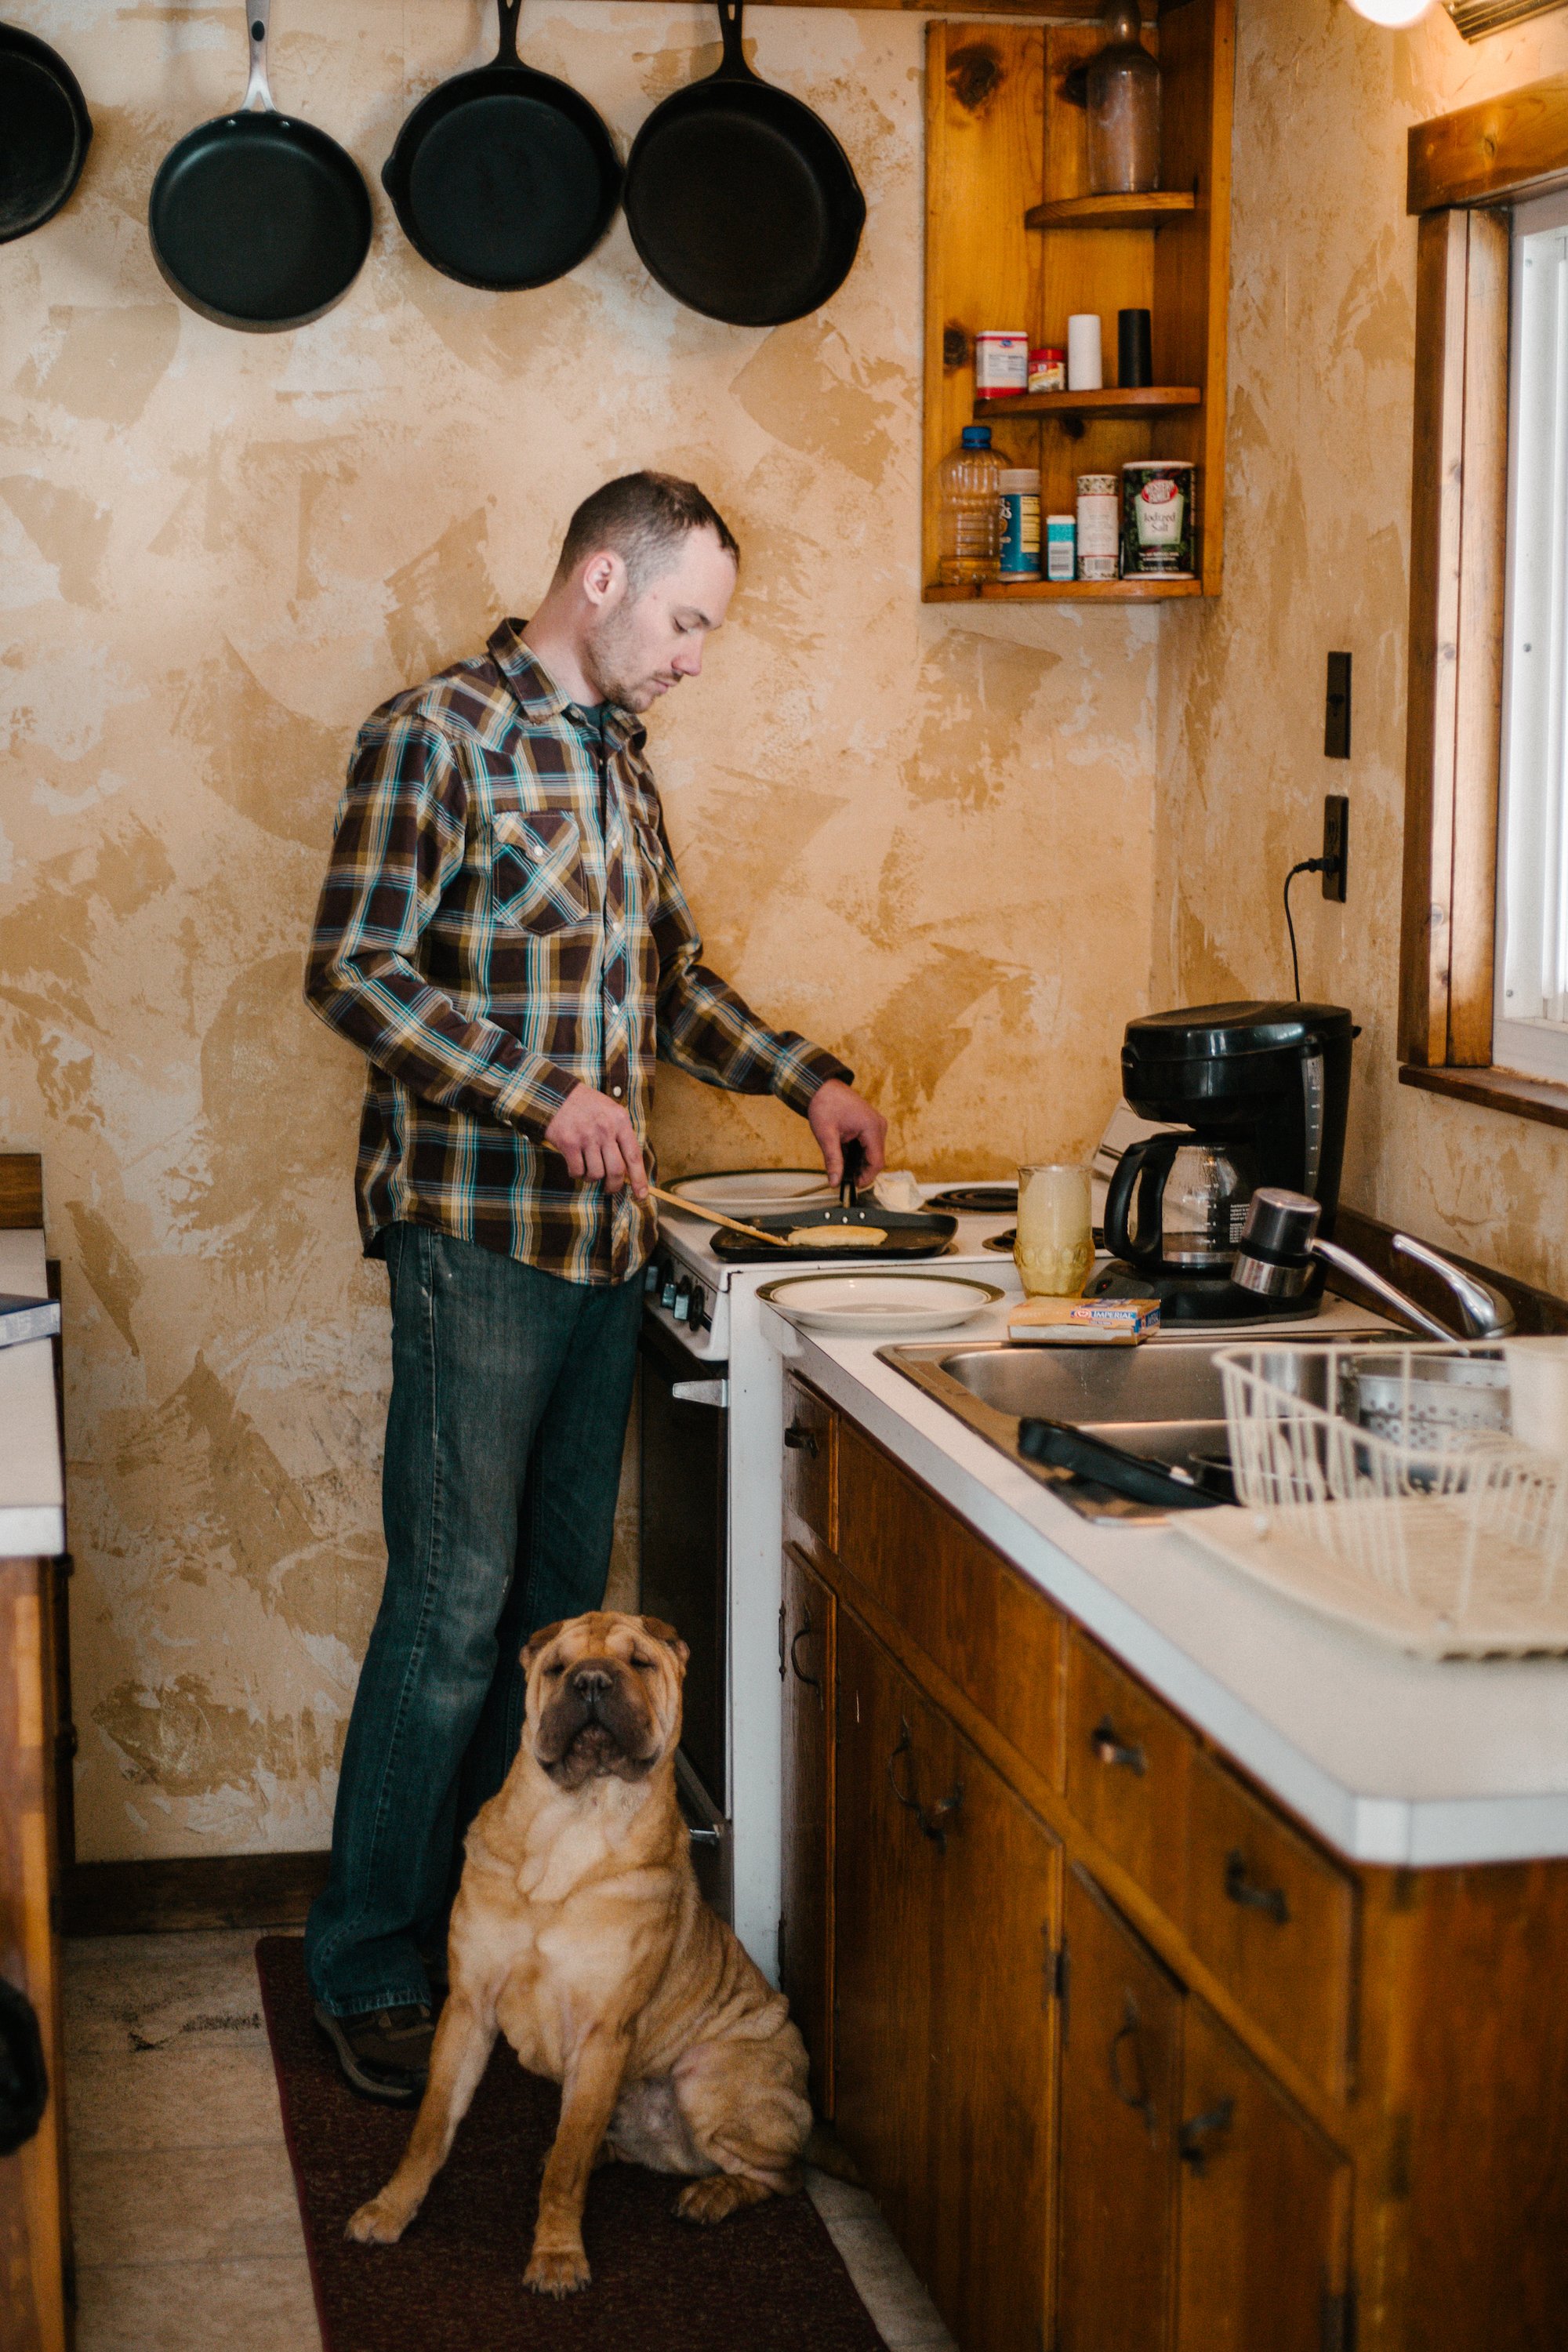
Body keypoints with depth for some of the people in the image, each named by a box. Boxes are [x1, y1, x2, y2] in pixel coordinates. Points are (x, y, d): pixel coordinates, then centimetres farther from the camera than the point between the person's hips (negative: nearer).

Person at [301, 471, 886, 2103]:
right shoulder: (436, 736, -9)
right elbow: (354, 968, -15)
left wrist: (802, 1077, 15)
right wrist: (541, 1095, -22)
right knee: (451, 1605, -6)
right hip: (477, 1232, -8)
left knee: (560, 1597, 12)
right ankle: (370, 1971, 4)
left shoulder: (613, 757, 17)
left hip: (601, 1234, 8)